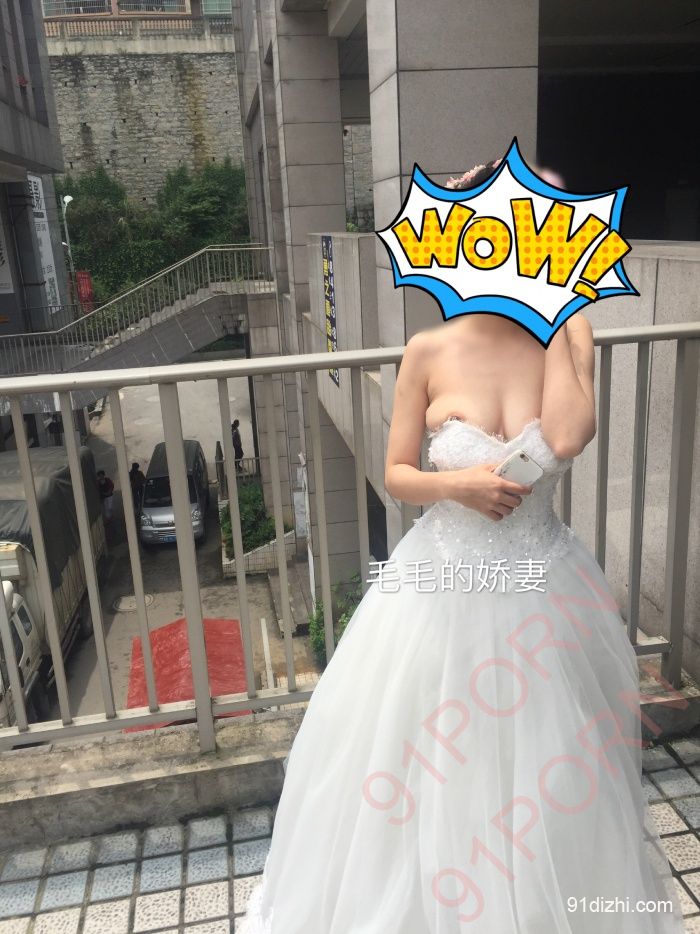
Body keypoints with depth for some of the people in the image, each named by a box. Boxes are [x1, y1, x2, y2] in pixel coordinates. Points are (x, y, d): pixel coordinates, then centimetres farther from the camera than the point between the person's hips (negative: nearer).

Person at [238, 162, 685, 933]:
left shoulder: (570, 338, -6)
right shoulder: (428, 353, -7)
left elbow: (567, 440, -25)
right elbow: (396, 476, -2)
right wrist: (456, 484, -22)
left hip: (539, 587, 1)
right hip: (442, 586, 0)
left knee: (544, 768, 17)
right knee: (424, 776, 14)